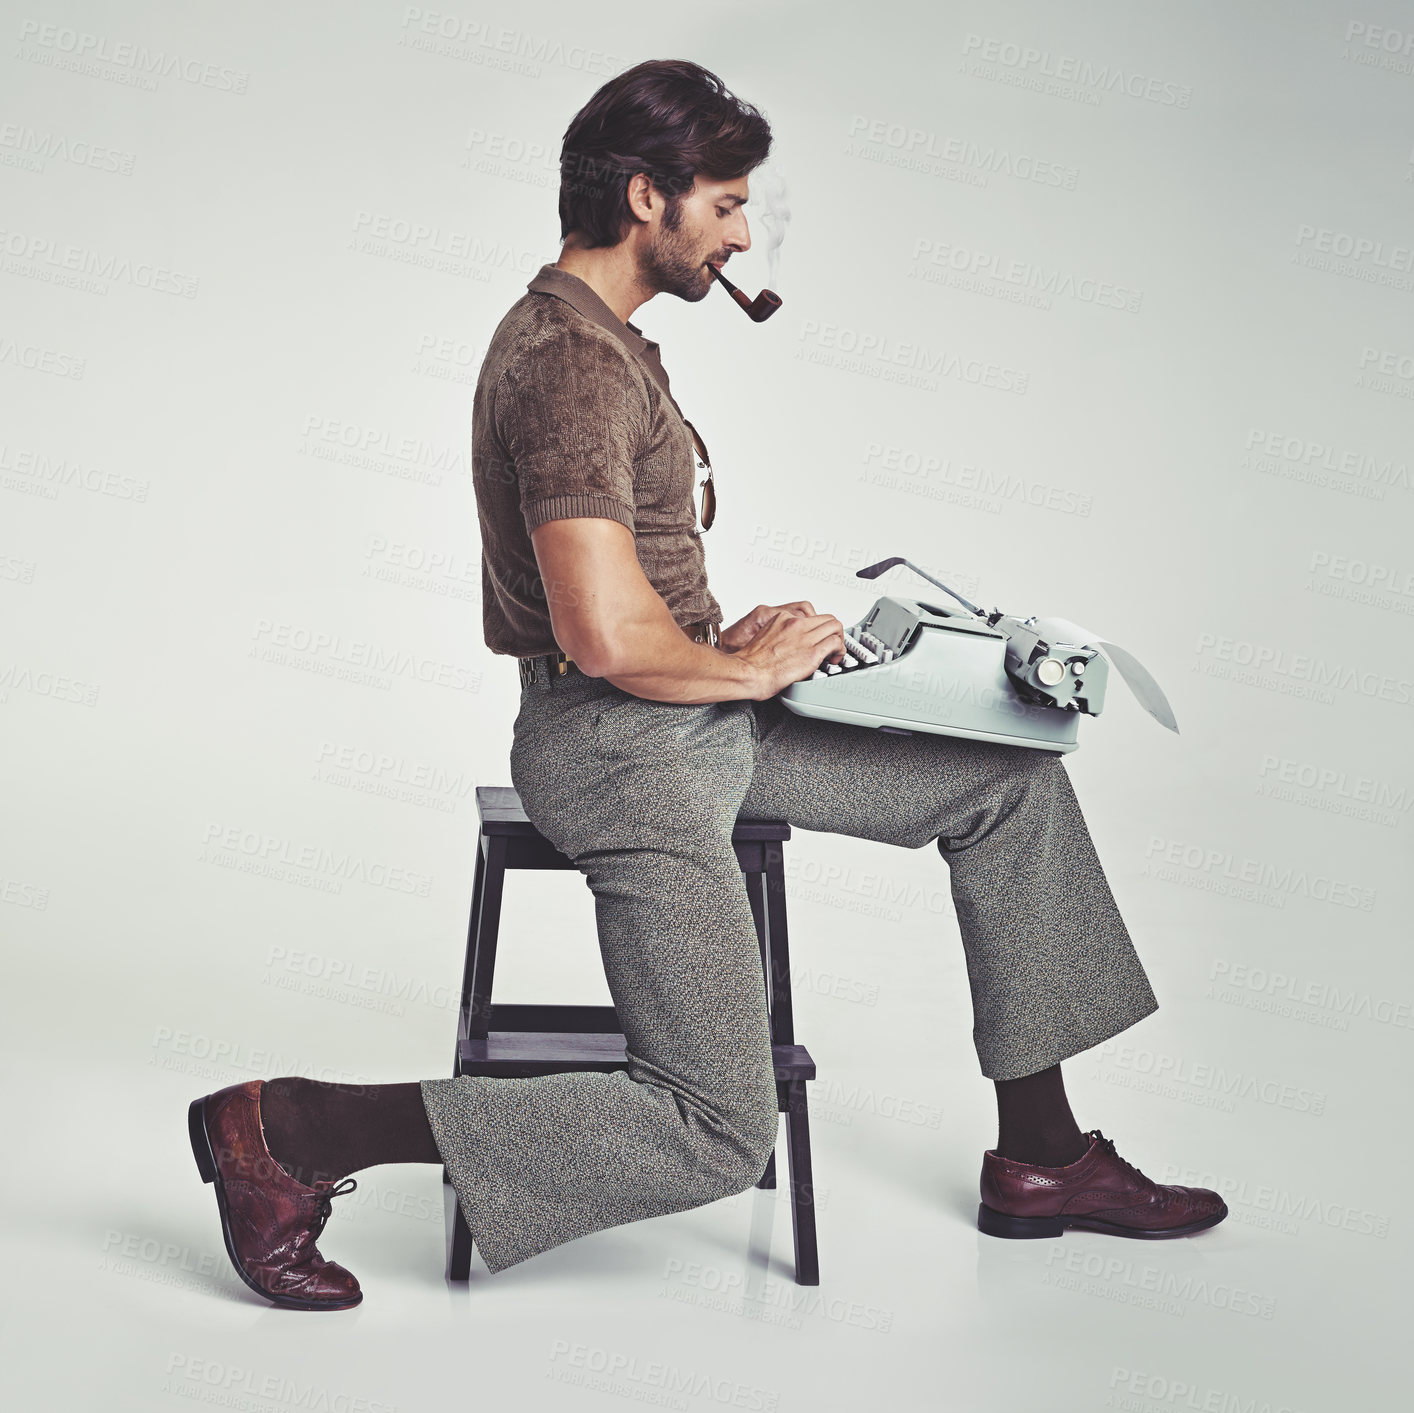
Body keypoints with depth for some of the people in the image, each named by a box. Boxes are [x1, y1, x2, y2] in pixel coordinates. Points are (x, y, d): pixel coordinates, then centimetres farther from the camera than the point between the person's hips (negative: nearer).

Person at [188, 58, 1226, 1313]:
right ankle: (288, 1128, -3)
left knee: (1014, 780, 10)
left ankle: (1039, 1158, 17)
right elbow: (605, 636, -29)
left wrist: (729, 640, 9)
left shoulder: (589, 336, 14)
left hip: (692, 714, 11)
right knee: (717, 1138, -9)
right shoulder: (573, 362, -19)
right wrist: (748, 667, -11)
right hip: (620, 749, -11)